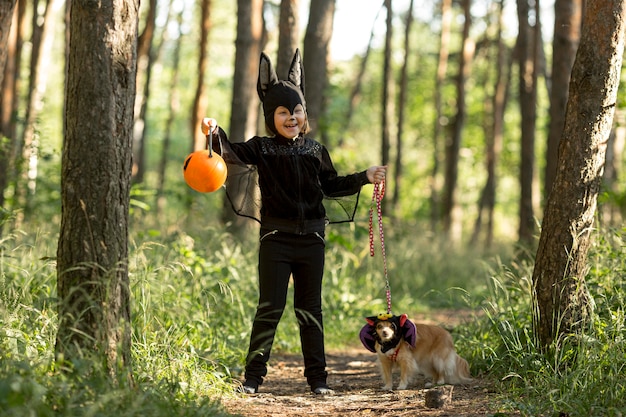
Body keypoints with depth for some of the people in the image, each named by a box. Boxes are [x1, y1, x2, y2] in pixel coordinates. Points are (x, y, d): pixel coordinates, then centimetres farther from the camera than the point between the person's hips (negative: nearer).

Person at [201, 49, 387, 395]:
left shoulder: (315, 150, 8)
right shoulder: (262, 148, -1)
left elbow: (331, 185, 19)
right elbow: (234, 154, -18)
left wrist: (364, 178, 14)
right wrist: (216, 134, -36)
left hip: (311, 238, 3)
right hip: (276, 237, -3)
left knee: (310, 309, 9)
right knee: (270, 307, -4)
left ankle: (317, 378, 15)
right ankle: (253, 376, 3)